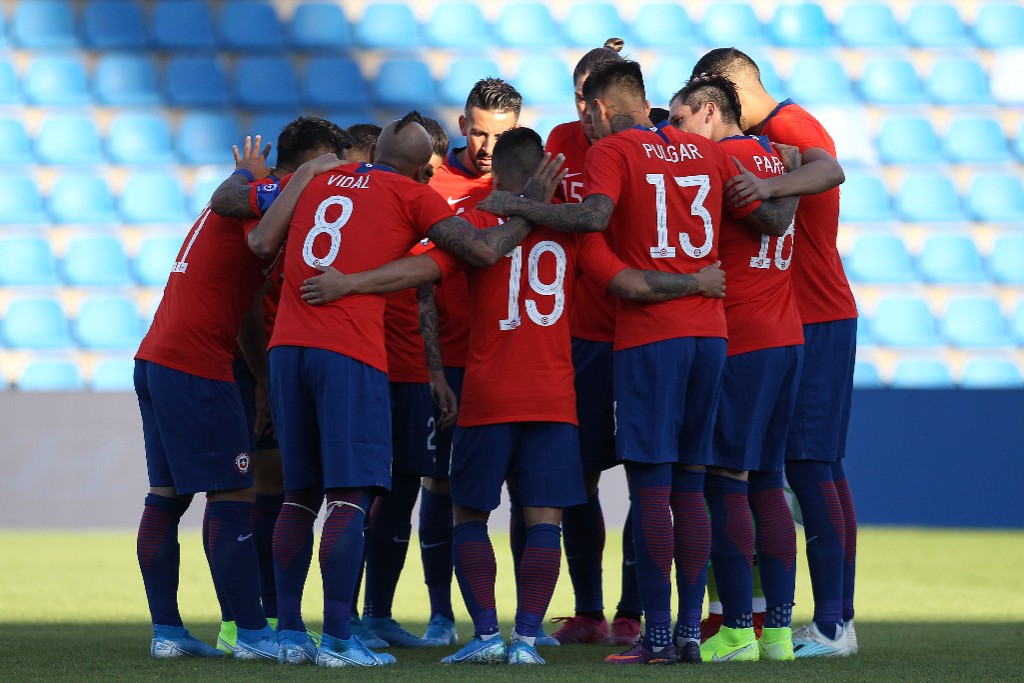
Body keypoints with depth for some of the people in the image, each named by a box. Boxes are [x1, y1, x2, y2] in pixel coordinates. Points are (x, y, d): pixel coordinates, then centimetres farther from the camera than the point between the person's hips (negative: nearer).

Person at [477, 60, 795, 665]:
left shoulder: (612, 150, -3)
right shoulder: (705, 151, 13)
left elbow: (593, 216, -21)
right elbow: (773, 218, 16)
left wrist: (518, 207, -11)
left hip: (649, 336, -5)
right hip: (710, 331, 6)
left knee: (651, 488, -4)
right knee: (690, 488, 10)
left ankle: (658, 635, -7)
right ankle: (690, 631, 9)